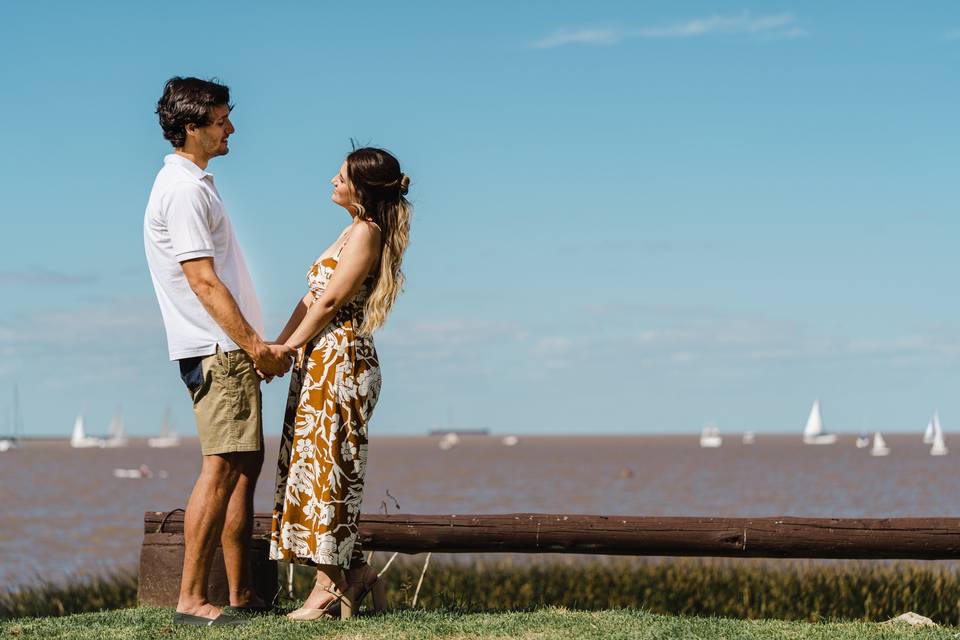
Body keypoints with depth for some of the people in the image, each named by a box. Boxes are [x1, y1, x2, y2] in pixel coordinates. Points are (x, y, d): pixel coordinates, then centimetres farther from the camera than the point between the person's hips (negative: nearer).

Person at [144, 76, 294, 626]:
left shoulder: (196, 183, 19)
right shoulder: (183, 189, -13)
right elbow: (203, 281, -19)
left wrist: (260, 344, 17)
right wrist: (256, 346, -18)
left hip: (233, 348, 11)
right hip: (217, 348, -11)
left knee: (246, 463, 10)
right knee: (223, 466, -13)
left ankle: (243, 594, 14)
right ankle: (191, 599, -13)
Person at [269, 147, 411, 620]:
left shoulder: (367, 233, -11)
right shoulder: (354, 231, 19)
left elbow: (330, 301, -15)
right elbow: (312, 298, 15)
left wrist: (289, 347, -9)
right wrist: (276, 346, 7)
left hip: (340, 362, -10)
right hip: (322, 363, 10)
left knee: (325, 468, -8)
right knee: (315, 469, 10)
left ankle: (329, 587, -5)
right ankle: (353, 573, 15)